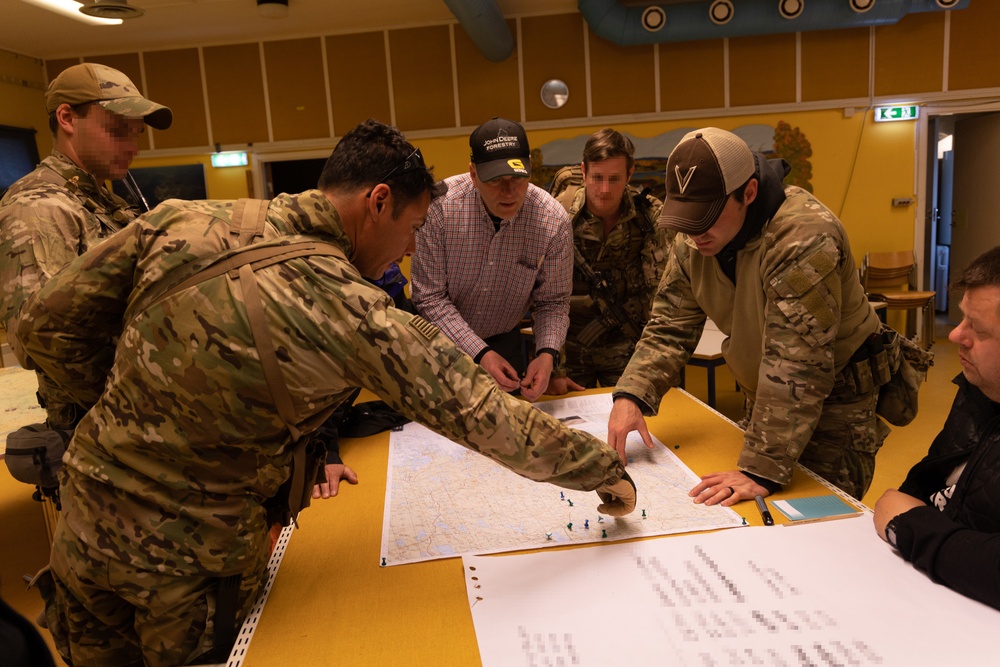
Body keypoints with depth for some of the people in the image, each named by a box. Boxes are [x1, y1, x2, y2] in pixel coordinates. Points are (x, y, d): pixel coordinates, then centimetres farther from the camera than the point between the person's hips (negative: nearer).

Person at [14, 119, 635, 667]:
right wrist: (607, 471, -9)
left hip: (83, 519, 6)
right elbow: (488, 417, -22)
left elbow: (45, 325, -2)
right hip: (192, 558, -5)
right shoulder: (356, 315, -25)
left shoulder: (182, 221, -10)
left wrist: (133, 407, 8)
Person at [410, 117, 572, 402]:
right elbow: (430, 298, -20)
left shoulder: (553, 220, -18)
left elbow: (553, 302, -9)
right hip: (439, 341, -2)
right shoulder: (439, 205, -25)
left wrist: (547, 353, -27)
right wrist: (479, 353, -28)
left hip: (504, 341, 2)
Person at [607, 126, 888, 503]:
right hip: (764, 400, 6)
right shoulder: (692, 241, -8)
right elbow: (669, 329, -6)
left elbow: (798, 367, -35)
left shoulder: (805, 238, -31)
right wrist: (631, 395, -23)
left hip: (833, 401, -6)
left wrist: (763, 470, -36)